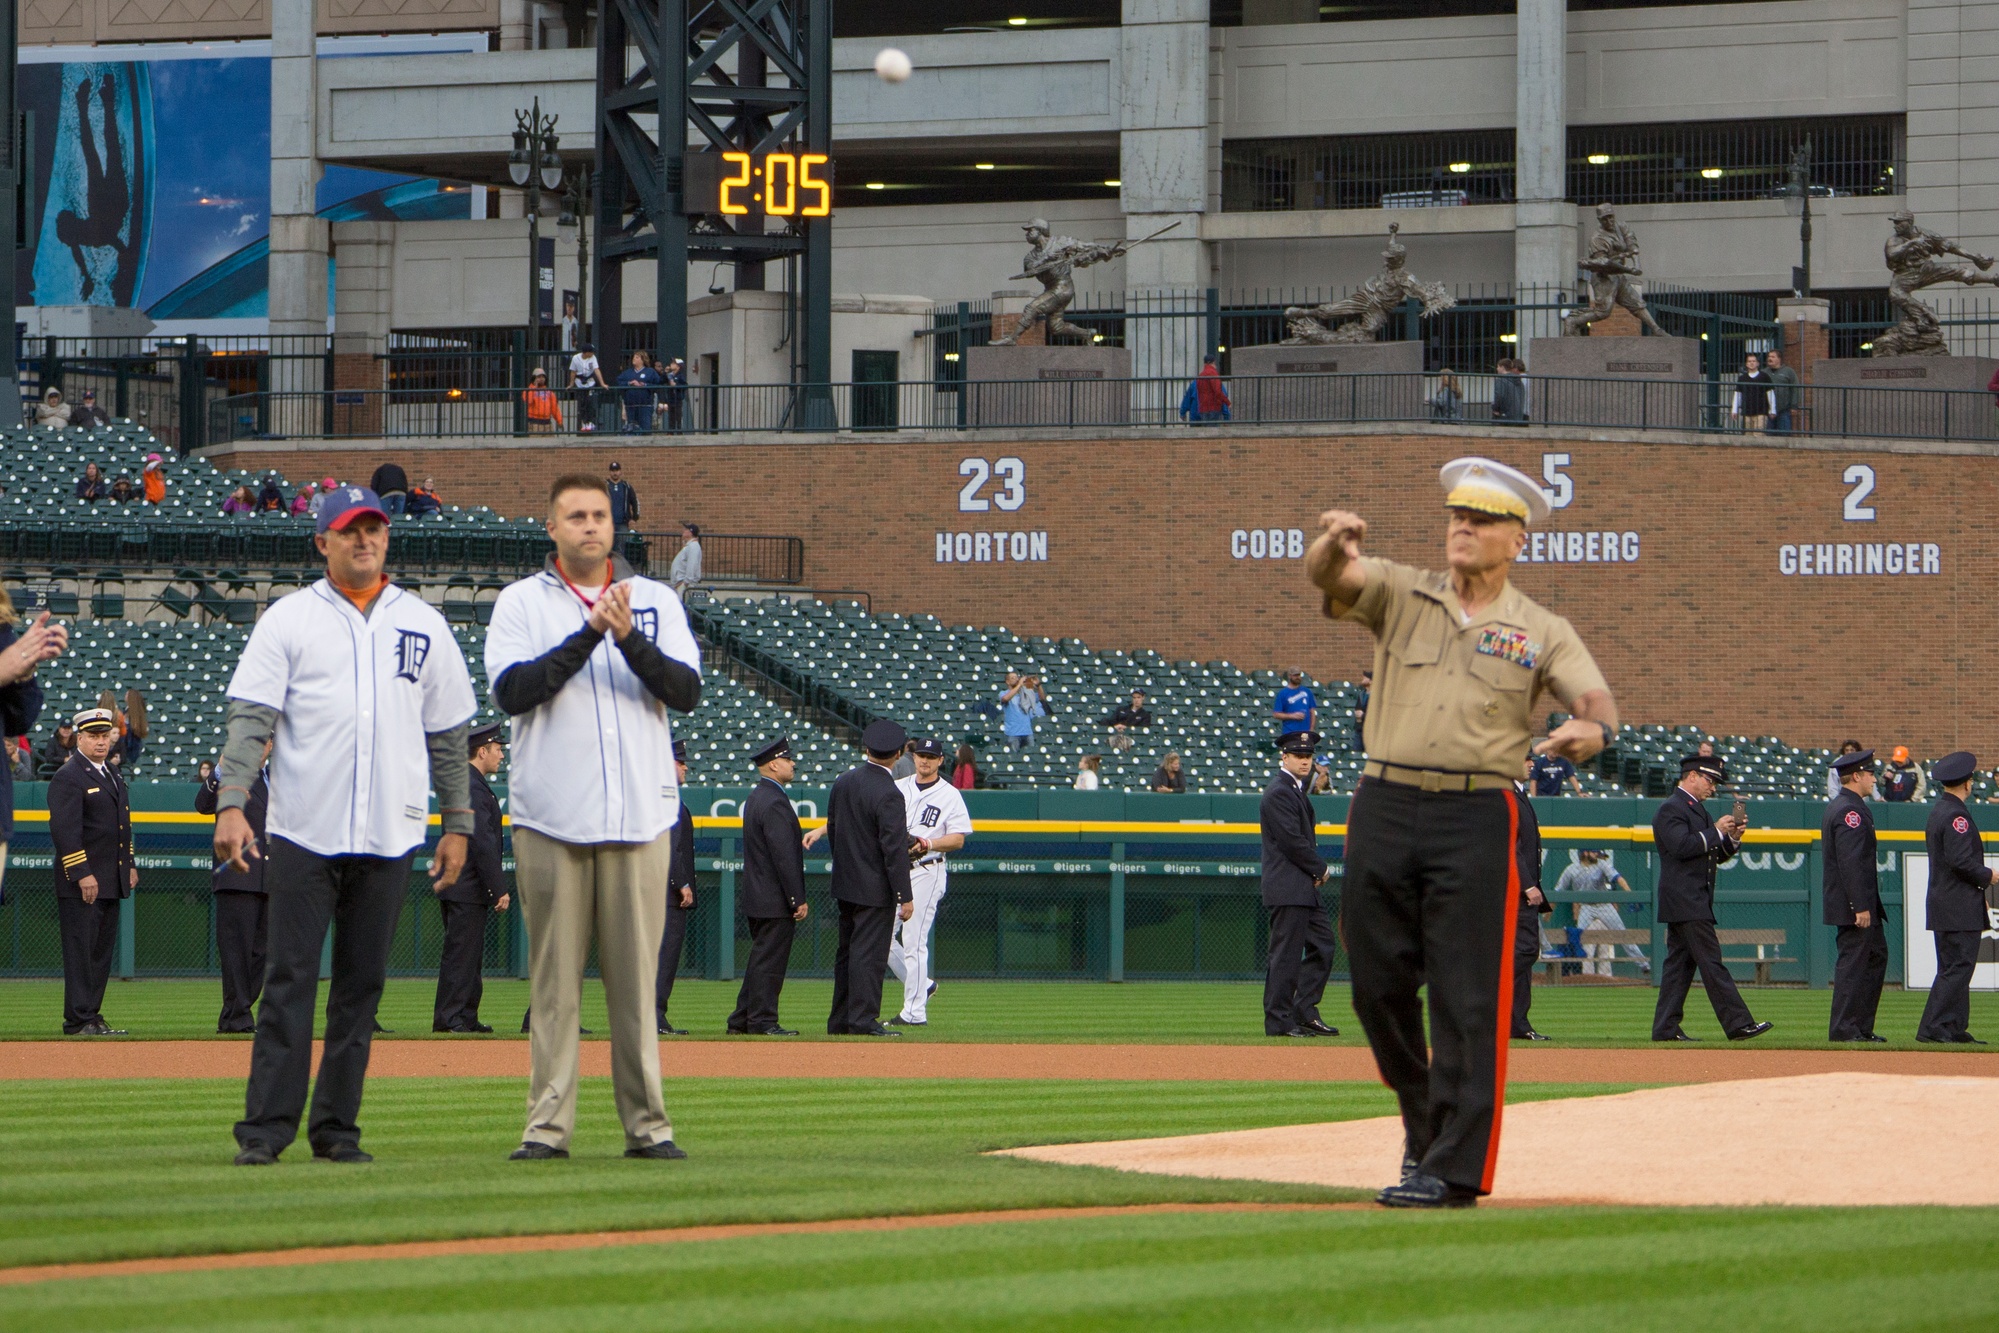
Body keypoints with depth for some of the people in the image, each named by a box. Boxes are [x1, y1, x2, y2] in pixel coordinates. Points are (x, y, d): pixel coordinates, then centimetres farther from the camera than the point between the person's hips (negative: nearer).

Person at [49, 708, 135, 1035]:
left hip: (111, 881, 9)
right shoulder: (68, 777, -9)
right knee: (81, 950, -8)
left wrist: (130, 865, 17)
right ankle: (78, 1020, -7)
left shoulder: (112, 774, 18)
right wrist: (82, 874, -21)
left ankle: (91, 1017, 13)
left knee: (102, 952, 9)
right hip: (81, 883, -9)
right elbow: (65, 830, -16)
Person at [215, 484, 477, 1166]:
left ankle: (337, 1127, 10)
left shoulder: (423, 625, 11)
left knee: (362, 983, 5)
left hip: (390, 837, 3)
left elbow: (448, 734, 14)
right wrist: (232, 803, -16)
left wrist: (458, 823, 9)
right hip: (304, 831, -3)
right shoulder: (287, 619, 3)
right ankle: (267, 1126, -8)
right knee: (289, 980, -7)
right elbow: (251, 719, -4)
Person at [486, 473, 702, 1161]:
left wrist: (630, 638, -16)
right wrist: (588, 634, -17)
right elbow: (511, 690, -10)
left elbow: (686, 692, -1)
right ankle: (548, 1124, 1)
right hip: (551, 819, -1)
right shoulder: (521, 602, 6)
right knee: (554, 976, -1)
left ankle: (647, 1124, 4)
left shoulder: (657, 601, 11)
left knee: (637, 975, 2)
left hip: (641, 817, 1)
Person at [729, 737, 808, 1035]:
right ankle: (762, 1021, -4)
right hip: (775, 900, -10)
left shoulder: (756, 798, 16)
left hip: (757, 897, 10)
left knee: (762, 960, 14)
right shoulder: (775, 802, -16)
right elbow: (784, 857, -20)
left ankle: (742, 1020, 15)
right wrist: (798, 900, -18)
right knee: (770, 962, -6)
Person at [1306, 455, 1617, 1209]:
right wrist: (1333, 544, -32)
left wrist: (1591, 730, -30)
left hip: (1478, 817, -3)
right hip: (1384, 808, 3)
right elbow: (1330, 576, -7)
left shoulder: (1542, 632, 9)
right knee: (1378, 983, 8)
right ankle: (1424, 1121, 30)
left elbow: (1598, 702, -4)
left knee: (1467, 998, -7)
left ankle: (1455, 1168, -7)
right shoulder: (1400, 595, 12)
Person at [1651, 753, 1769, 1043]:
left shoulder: (1697, 809, 21)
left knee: (1679, 963, 8)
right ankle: (1738, 1024, -15)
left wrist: (1732, 838, 3)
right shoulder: (1671, 809, -9)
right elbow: (1682, 846, -22)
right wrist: (1716, 831, -18)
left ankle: (1666, 1028, 8)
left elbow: (1718, 854, 21)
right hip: (1684, 902, -10)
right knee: (1711, 963, -11)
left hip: (1693, 902, 10)